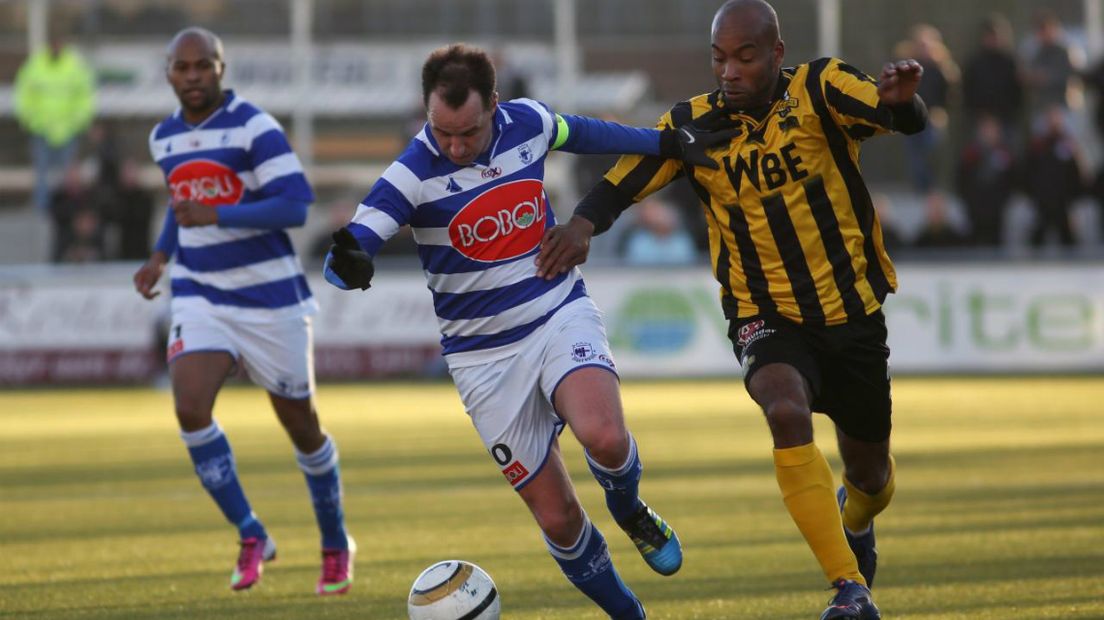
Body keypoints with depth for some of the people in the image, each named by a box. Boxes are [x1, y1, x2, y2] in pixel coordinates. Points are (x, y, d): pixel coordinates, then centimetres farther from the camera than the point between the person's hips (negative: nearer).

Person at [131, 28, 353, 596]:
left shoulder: (255, 128, -13)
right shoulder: (164, 138, 7)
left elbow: (294, 206, -22)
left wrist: (216, 216, -32)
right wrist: (160, 256, 10)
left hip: (270, 297, -4)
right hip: (201, 298, 4)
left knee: (300, 424, 7)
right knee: (190, 409, -19)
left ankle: (336, 544, 30)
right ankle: (251, 537, -5)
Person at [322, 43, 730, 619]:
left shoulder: (528, 123, -7)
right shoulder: (412, 175, -18)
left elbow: (581, 132, 16)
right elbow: (345, 256, -25)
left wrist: (670, 143, 18)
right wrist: (350, 264, -48)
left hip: (561, 313, 1)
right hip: (484, 354, -1)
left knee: (604, 437, -30)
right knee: (558, 518, -2)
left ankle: (630, 511, 5)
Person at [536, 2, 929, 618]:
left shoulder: (821, 90, -13)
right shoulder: (695, 125, -8)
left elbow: (909, 122, -28)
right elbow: (620, 184, -9)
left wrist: (902, 98, -52)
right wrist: (582, 224, -31)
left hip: (853, 312, 1)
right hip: (766, 317, -1)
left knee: (870, 471, 16)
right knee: (787, 412, -33)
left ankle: (856, 519, 56)